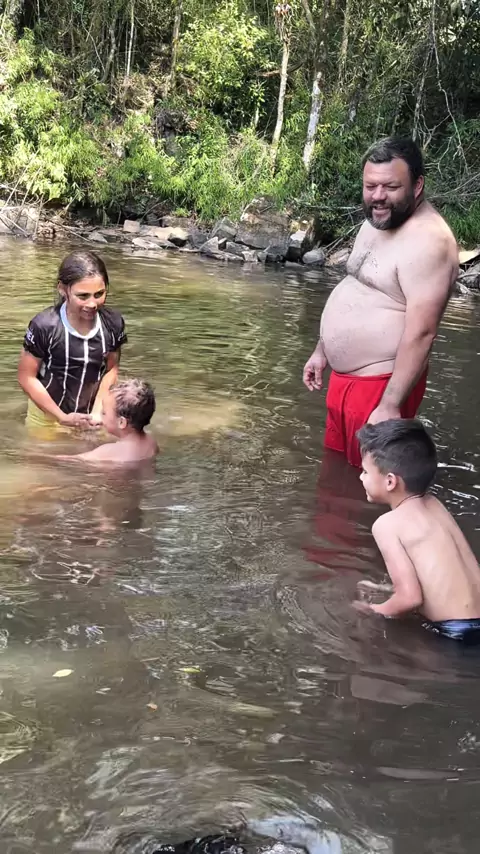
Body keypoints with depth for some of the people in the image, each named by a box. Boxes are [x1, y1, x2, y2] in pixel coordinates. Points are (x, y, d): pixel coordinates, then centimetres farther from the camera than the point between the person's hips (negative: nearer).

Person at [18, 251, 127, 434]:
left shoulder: (113, 323, -14)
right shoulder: (44, 326, -24)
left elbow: (111, 370, -1)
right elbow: (27, 377, -15)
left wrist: (97, 411, -10)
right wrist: (62, 417, -15)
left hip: (88, 415, 3)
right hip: (48, 416, -2)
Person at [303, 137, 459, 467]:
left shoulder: (427, 242, -22)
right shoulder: (376, 222, 9)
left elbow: (421, 333, -26)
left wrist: (390, 405, -28)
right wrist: (322, 351, 22)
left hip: (381, 384, -9)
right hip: (344, 377, 9)